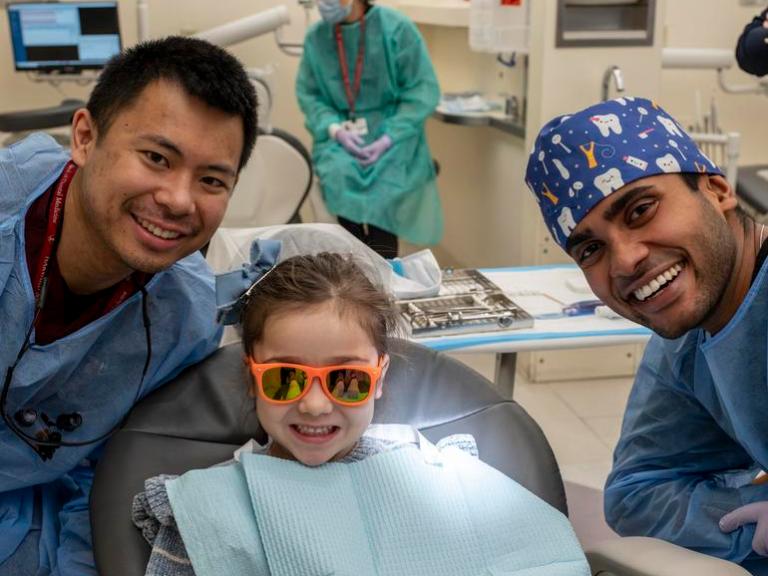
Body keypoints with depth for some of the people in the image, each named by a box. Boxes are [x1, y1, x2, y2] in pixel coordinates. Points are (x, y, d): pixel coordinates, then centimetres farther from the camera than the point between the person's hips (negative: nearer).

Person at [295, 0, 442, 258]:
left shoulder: (396, 28, -9)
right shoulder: (315, 37, 2)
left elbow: (423, 90, -9)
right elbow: (308, 94, 4)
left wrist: (389, 138, -19)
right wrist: (335, 129, -15)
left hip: (393, 136, -2)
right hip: (340, 137, 2)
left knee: (382, 187, -25)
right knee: (339, 174, -26)